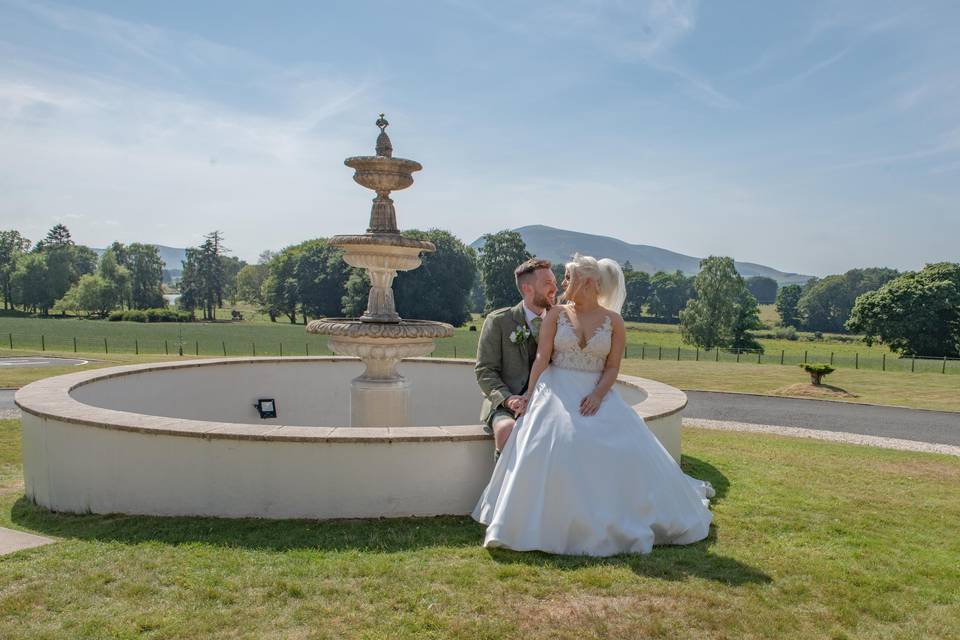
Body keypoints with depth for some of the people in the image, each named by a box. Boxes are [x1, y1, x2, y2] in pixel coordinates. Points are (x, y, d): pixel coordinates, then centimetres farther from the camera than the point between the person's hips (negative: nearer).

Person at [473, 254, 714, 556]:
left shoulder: (613, 321, 5)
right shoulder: (556, 314, 6)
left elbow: (612, 367, 2)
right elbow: (542, 358, -1)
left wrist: (598, 394, -15)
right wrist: (530, 395, -11)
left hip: (595, 394, 1)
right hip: (557, 391, 0)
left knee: (626, 447, -13)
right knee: (559, 440, -26)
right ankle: (562, 521, -9)